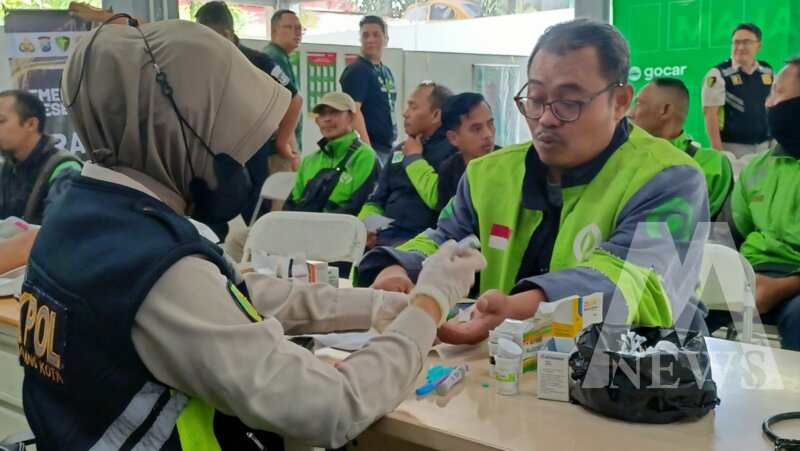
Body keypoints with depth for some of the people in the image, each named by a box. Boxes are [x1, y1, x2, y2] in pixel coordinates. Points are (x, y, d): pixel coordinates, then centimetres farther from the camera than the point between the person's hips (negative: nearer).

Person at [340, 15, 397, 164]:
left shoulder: (387, 72, 16)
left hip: (387, 147, 9)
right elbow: (354, 110, -19)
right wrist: (366, 148, -26)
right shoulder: (356, 71, -11)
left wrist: (393, 142, 18)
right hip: (370, 147, -9)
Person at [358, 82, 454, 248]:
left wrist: (414, 158, -5)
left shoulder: (454, 149, -5)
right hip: (384, 236, 7)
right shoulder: (400, 150, 20)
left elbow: (437, 199, -20)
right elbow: (377, 201, 23)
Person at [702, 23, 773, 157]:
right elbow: (711, 114, -13)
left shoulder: (767, 72, 8)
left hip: (764, 146, 6)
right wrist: (718, 151, -17)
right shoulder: (718, 74, -10)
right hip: (732, 147, -6)